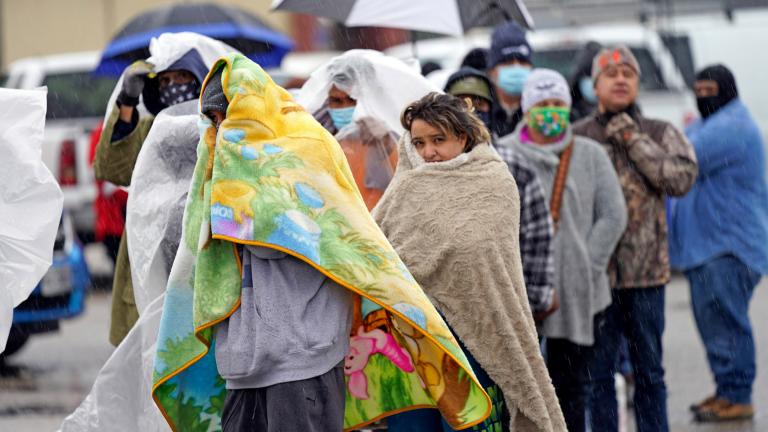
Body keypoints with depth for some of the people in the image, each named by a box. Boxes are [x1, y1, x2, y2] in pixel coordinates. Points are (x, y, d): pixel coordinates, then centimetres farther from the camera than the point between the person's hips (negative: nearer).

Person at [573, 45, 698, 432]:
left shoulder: (660, 134, 7)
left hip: (647, 272, 1)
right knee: (598, 372, 4)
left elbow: (682, 178, -10)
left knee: (649, 370, 10)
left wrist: (633, 140, -11)